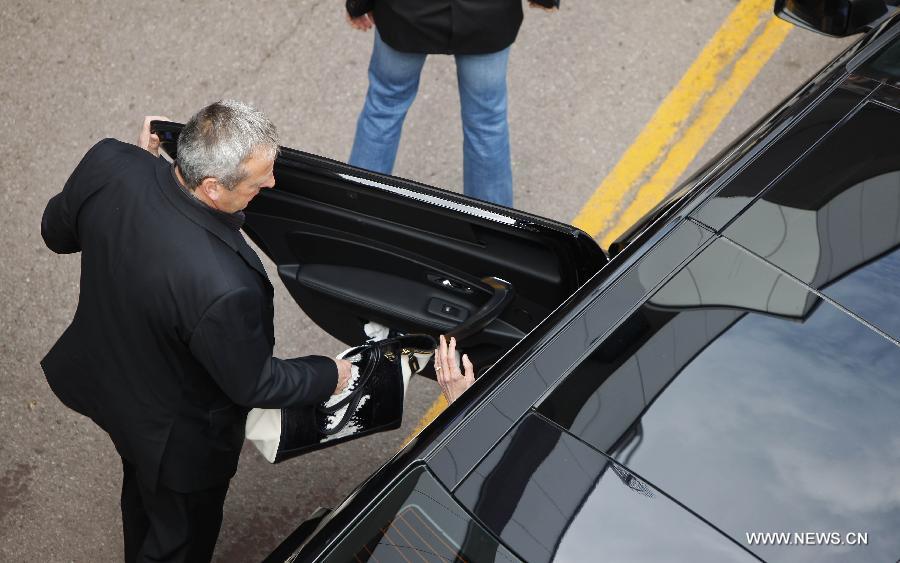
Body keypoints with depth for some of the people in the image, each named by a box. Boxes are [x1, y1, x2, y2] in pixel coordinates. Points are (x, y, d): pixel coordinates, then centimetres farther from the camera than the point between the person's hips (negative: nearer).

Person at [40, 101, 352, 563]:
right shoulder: (222, 289, -45)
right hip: (177, 440, -7)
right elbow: (253, 385, -25)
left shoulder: (108, 163, -28)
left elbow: (57, 232, -5)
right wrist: (329, 376, -6)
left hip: (102, 375, 7)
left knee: (143, 499, 38)